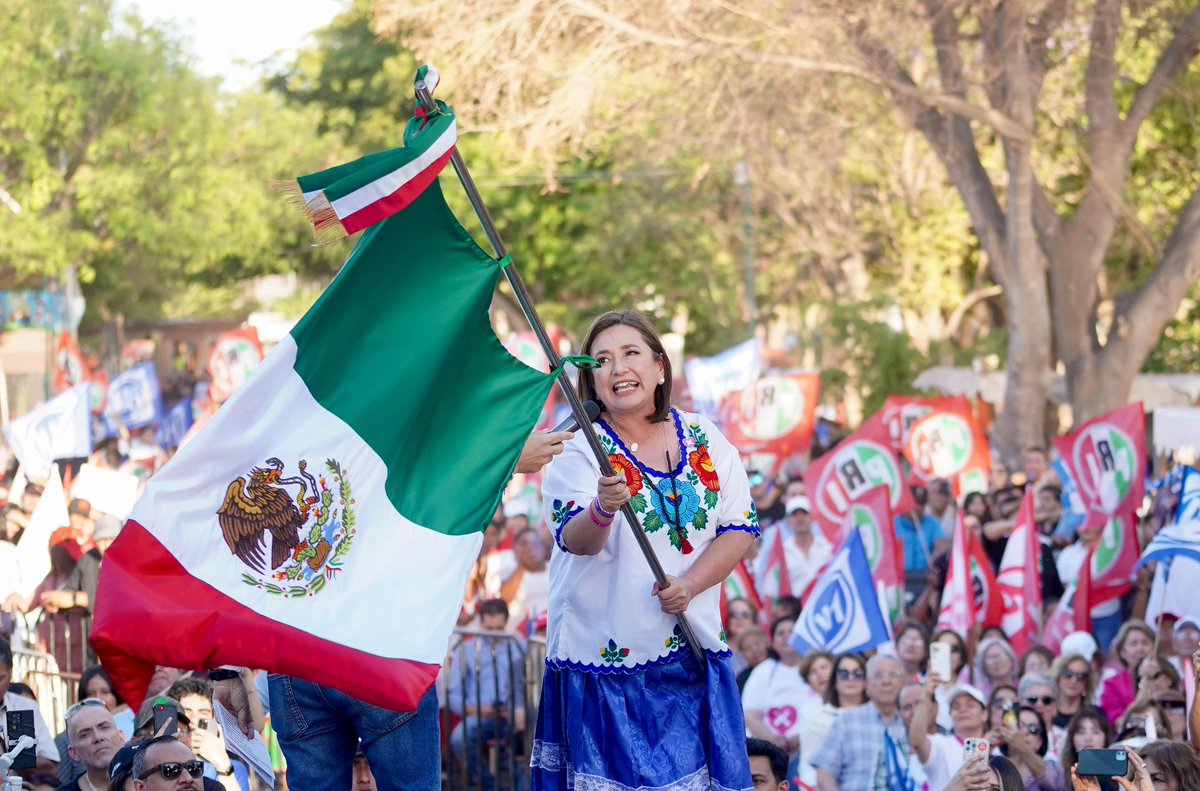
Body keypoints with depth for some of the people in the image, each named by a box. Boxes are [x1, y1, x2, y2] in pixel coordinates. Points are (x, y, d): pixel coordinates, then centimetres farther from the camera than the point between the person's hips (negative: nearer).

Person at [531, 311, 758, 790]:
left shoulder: (705, 441, 5)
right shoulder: (580, 449, -6)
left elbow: (740, 529, 4)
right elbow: (575, 540, -19)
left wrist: (690, 583, -13)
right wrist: (602, 510, -42)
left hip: (693, 650, 3)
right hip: (606, 655, -3)